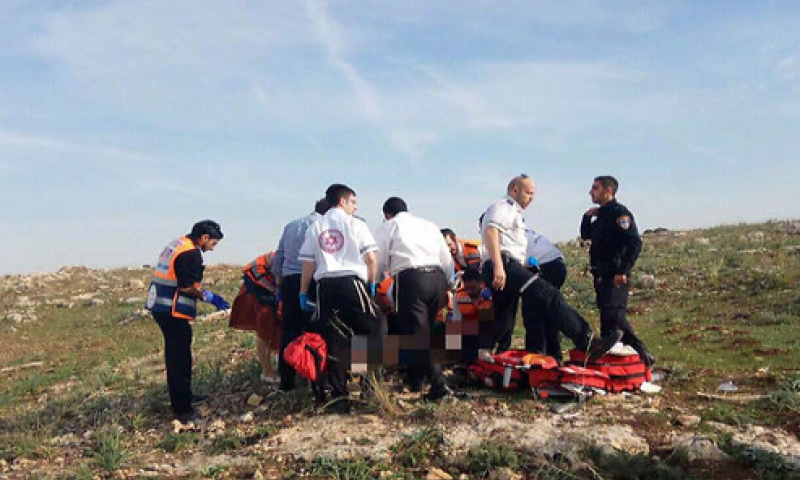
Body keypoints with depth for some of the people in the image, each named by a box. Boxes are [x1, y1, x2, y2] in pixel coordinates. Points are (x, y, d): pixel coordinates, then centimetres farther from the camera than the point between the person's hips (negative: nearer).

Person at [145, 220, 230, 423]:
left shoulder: (177, 245, 15)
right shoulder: (192, 254, -16)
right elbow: (188, 287, -21)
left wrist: (207, 295, 14)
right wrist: (211, 297, -8)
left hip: (159, 306, 10)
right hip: (173, 312, -10)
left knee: (176, 354, 22)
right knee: (180, 359, -4)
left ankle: (184, 395, 36)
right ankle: (182, 409, 2)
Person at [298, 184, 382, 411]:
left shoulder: (314, 227, 16)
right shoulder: (355, 224, 7)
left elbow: (308, 264, 10)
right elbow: (370, 257, -1)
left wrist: (303, 292, 15)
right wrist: (372, 282, 11)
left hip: (325, 286, 4)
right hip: (352, 282, -4)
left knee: (334, 342, 4)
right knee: (370, 332, 9)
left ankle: (339, 397, 5)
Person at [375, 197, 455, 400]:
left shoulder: (388, 227, 13)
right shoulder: (429, 225, 26)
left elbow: (379, 263, 8)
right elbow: (448, 261, 20)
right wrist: (445, 287, 27)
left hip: (411, 278, -5)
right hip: (437, 277, 6)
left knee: (416, 335, -3)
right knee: (425, 330, 18)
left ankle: (438, 383, -13)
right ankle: (415, 379, 26)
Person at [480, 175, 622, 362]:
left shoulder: (513, 213, 34)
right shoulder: (503, 207, 2)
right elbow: (491, 232, -16)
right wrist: (498, 267, -27)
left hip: (502, 271, 11)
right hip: (503, 264, -11)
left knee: (503, 324, 11)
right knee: (549, 295, -22)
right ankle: (586, 341, -30)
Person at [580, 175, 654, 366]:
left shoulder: (619, 213, -10)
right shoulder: (601, 215, 19)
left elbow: (635, 243, -20)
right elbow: (585, 235, 30)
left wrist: (623, 271, -24)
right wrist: (588, 216, 12)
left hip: (616, 277, -9)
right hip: (602, 276, 9)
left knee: (613, 314, -20)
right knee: (607, 316, 11)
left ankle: (642, 352, -14)